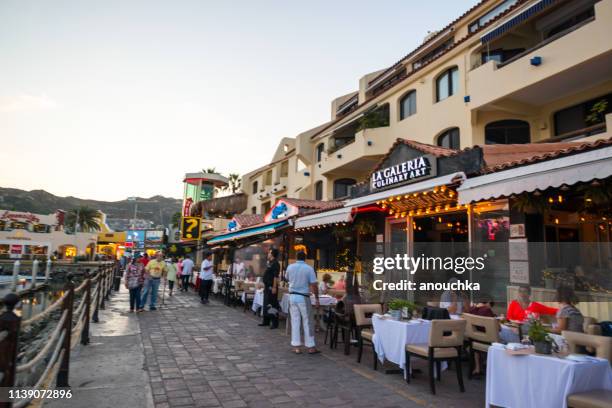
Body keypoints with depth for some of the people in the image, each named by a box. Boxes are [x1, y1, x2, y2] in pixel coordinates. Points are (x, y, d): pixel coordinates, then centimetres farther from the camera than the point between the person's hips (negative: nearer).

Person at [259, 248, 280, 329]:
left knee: (272, 305, -7)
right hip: (267, 286, 10)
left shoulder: (275, 264, -15)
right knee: (266, 304, 16)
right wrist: (265, 285, 20)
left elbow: (276, 277, -21)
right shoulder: (269, 263, 15)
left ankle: (275, 323, -1)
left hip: (272, 287, -10)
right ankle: (266, 321, 26)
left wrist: (274, 287, -25)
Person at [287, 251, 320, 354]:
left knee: (295, 321, 8)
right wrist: (317, 298, -1)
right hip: (303, 297, -4)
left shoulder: (290, 267, 2)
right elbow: (314, 285, -10)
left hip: (292, 296, 4)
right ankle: (310, 346, 11)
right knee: (307, 322, 5)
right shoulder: (309, 268, -10)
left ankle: (296, 346, 10)